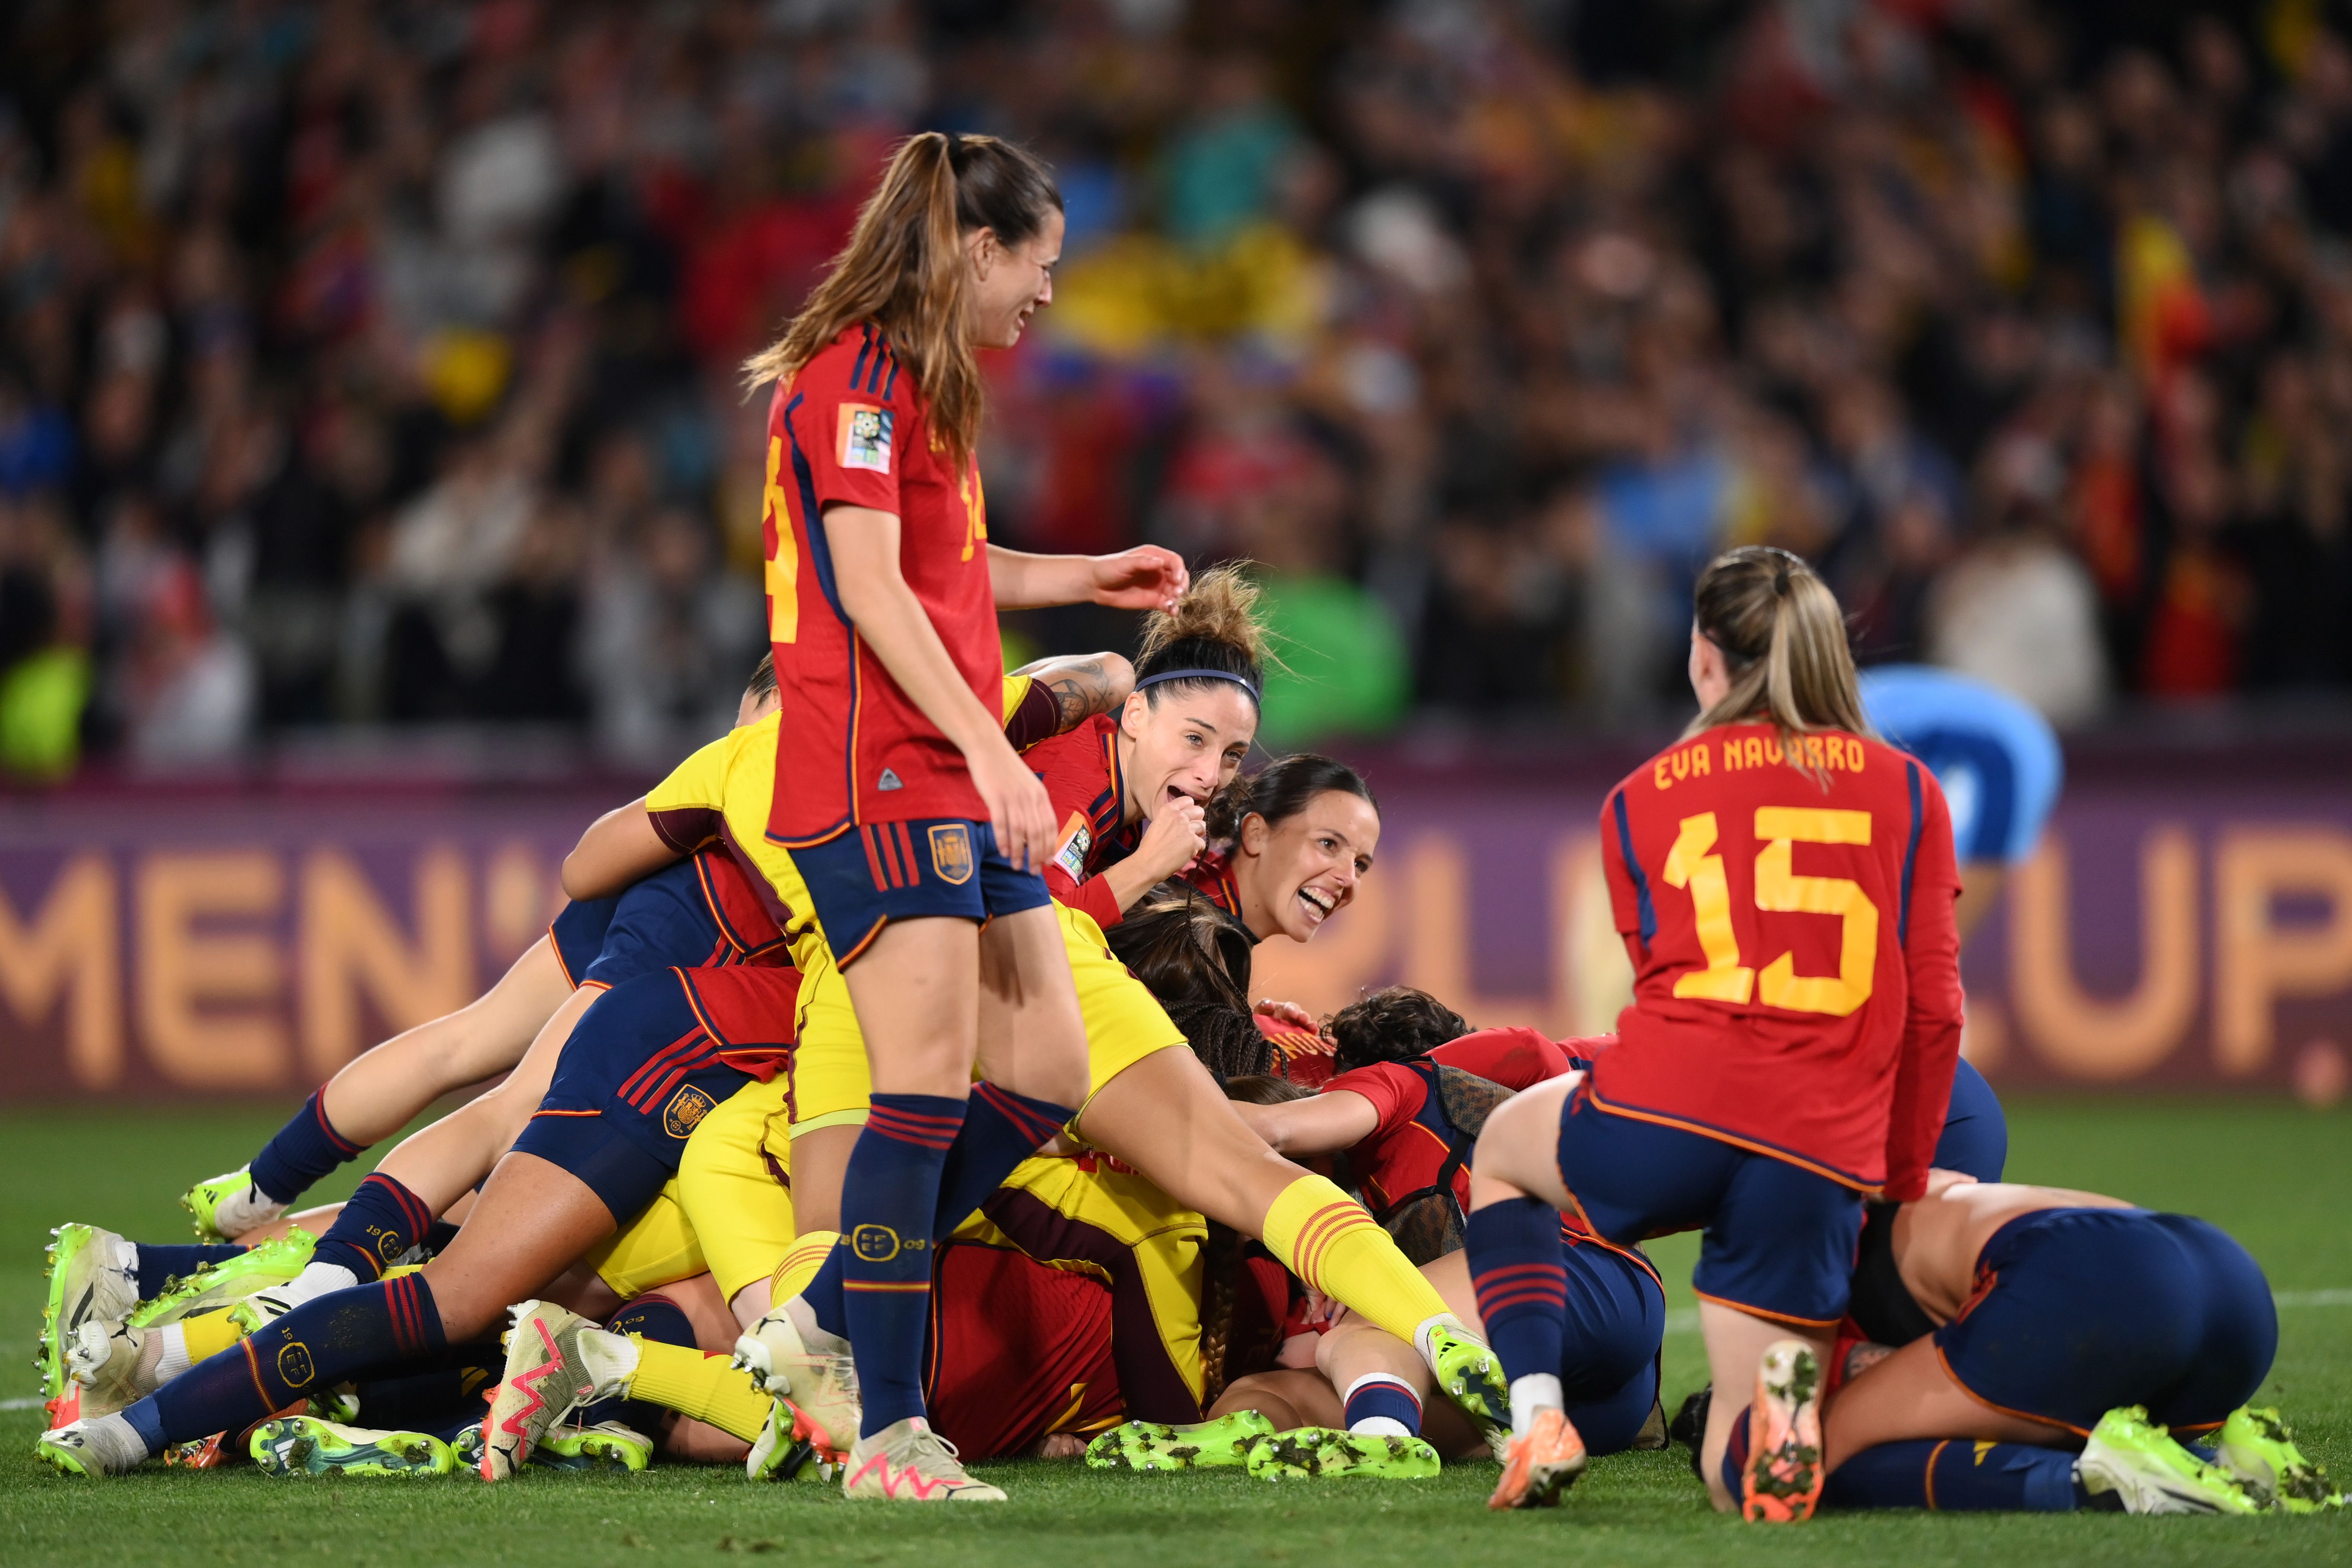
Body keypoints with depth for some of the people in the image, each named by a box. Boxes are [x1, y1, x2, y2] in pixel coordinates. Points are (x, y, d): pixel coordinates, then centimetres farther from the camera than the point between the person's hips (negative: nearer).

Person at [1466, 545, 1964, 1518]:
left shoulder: (1641, 799, 16)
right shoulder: (1907, 792, 14)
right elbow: (1934, 1010, 10)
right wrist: (1905, 1177, 20)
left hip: (1663, 1112, -1)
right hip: (1823, 1161, 1)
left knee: (1504, 1150, 35)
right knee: (1740, 1477, 12)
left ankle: (1538, 1418, 13)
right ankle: (1784, 1391, -25)